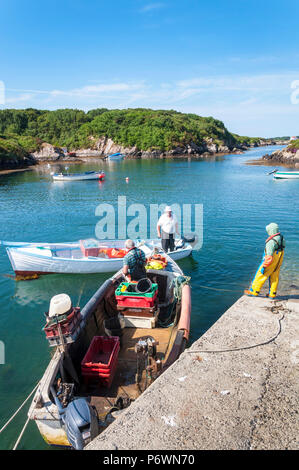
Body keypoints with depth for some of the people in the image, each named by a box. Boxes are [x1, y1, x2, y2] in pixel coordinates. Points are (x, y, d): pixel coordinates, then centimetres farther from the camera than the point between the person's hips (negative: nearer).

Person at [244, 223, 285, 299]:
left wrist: (264, 267, -22)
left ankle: (254, 291, 13)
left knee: (261, 275, 3)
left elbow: (269, 256, -27)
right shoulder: (281, 237, 2)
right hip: (278, 261, 8)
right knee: (274, 277, 15)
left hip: (271, 261, -8)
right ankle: (272, 294, 23)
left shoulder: (272, 241, -26)